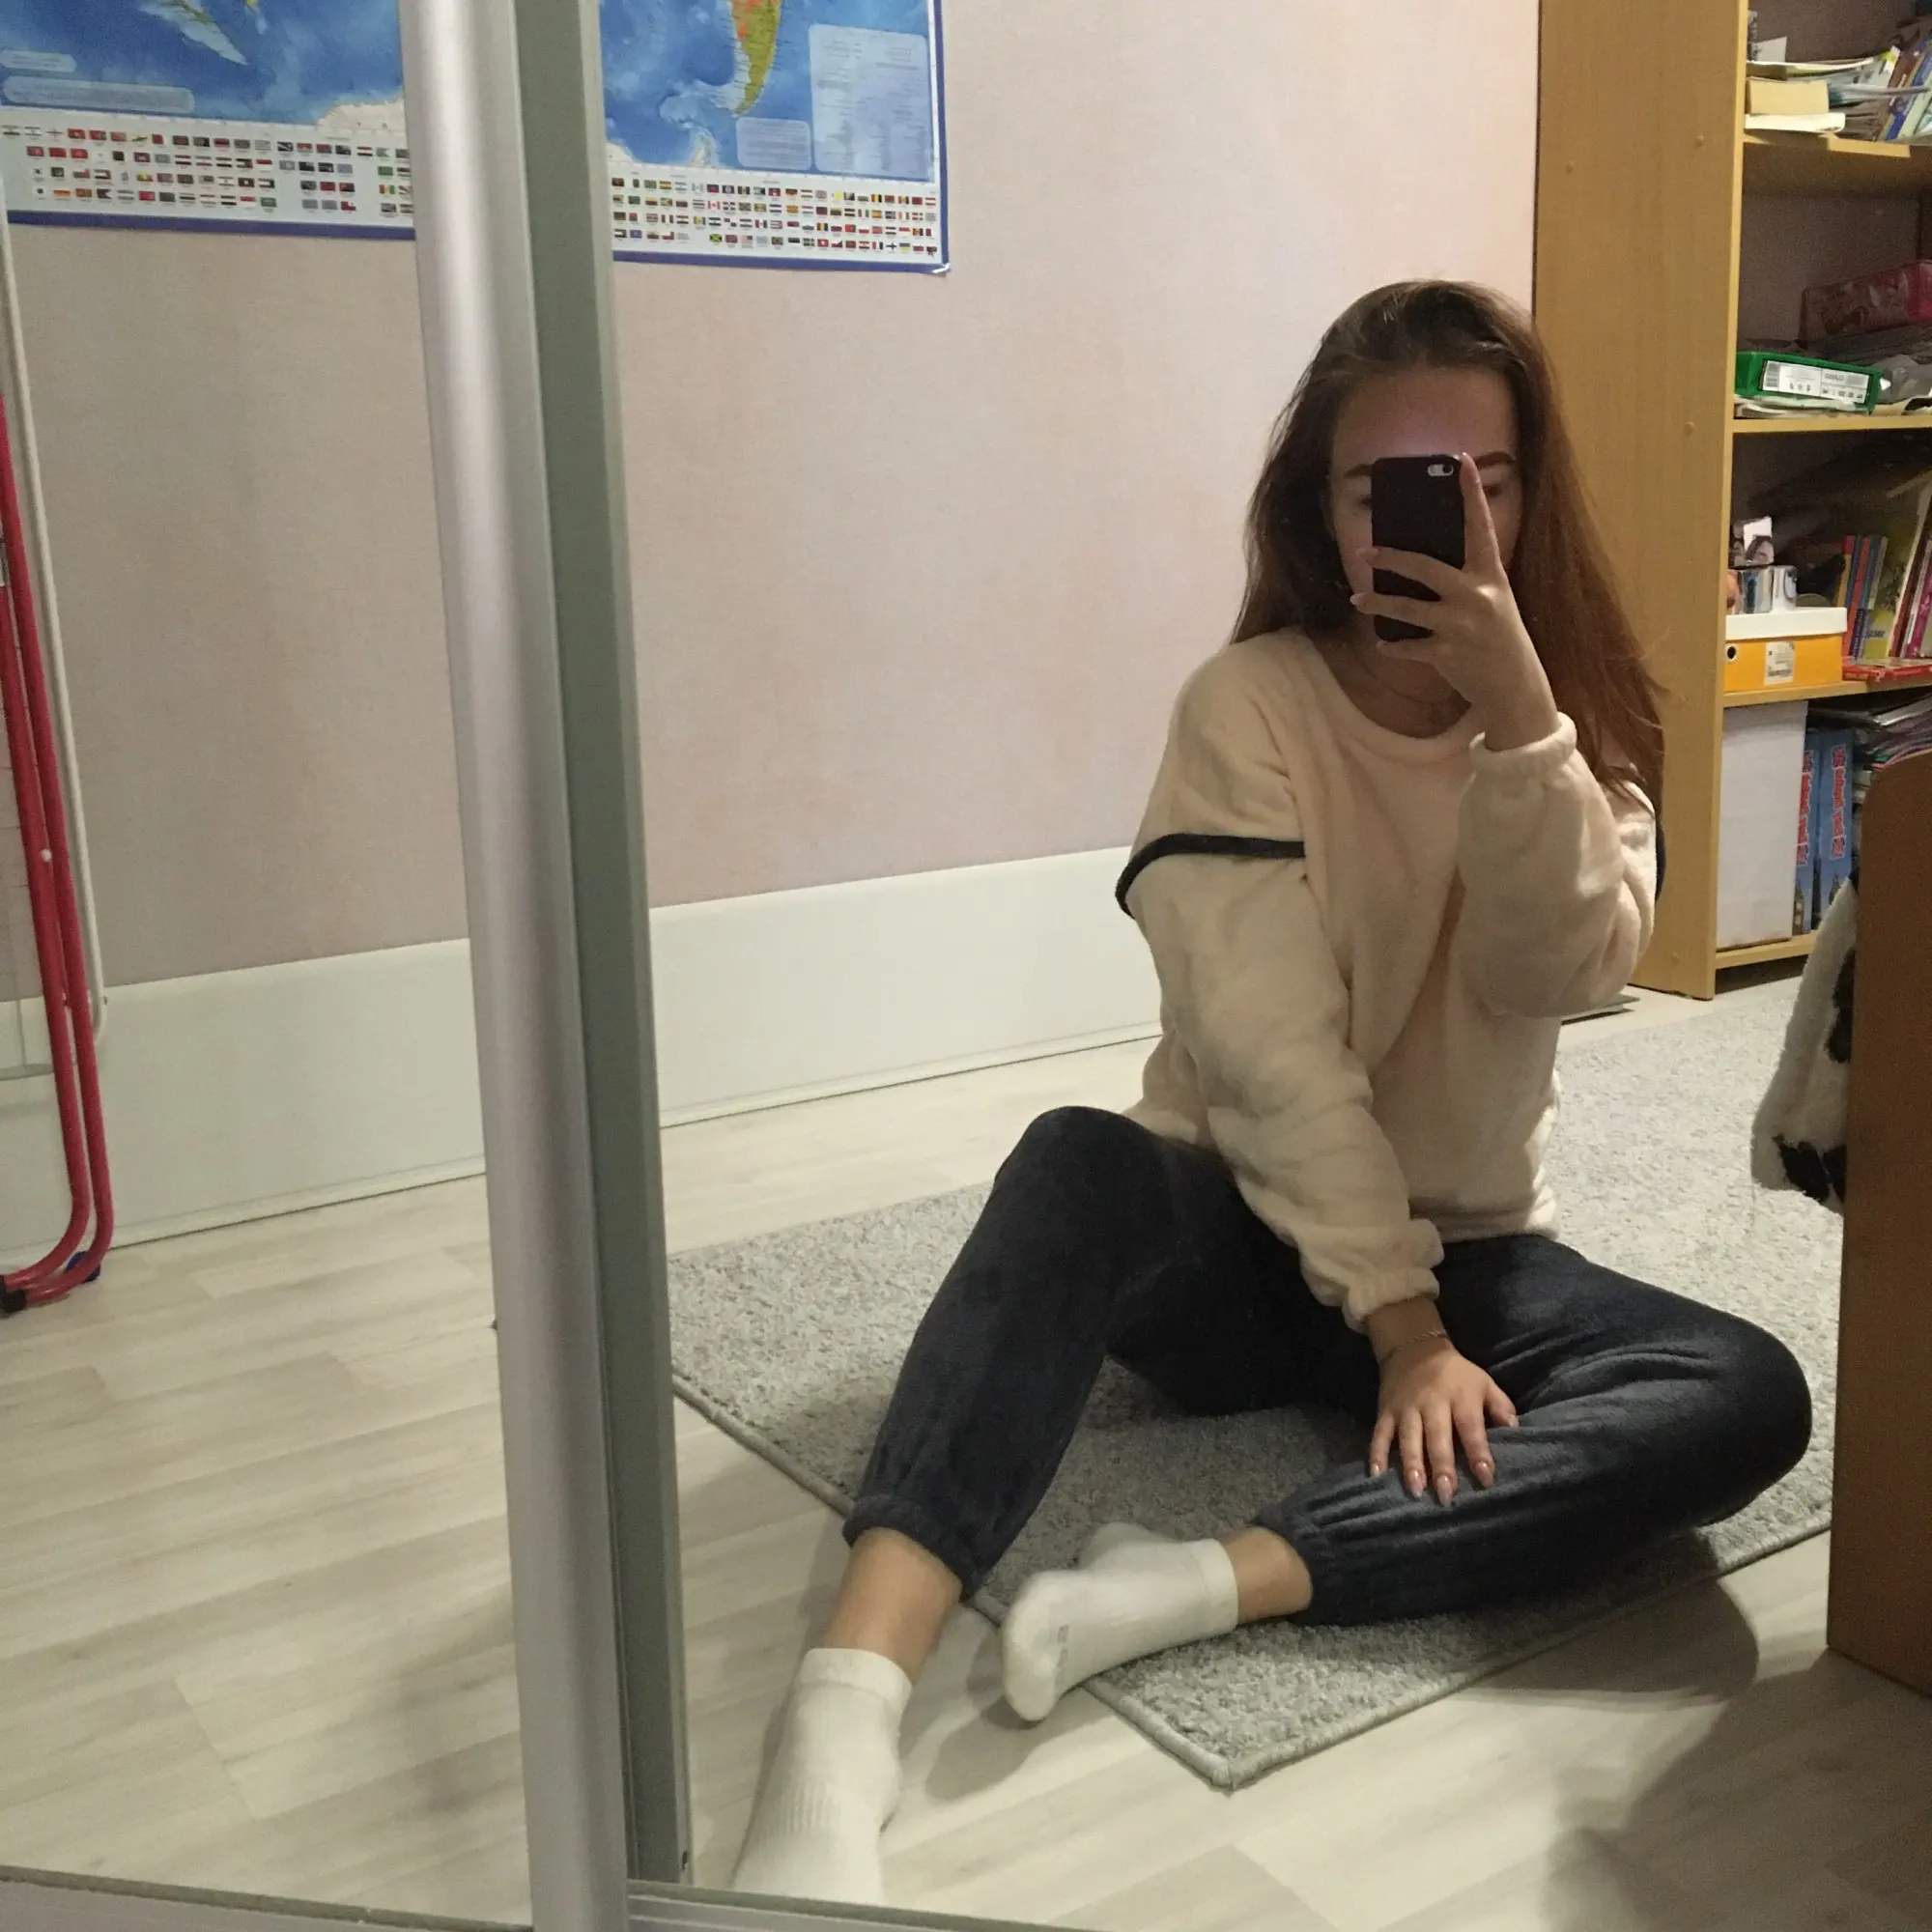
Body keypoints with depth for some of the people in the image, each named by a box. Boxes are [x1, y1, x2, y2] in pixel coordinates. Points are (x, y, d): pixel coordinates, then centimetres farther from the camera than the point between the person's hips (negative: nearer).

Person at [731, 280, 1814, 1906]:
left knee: (1752, 1399, -24)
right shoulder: (1249, 709, -12)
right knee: (1079, 1166, -37)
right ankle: (842, 1732, -50)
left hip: (1469, 1252, 4)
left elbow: (1563, 974, -18)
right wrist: (1396, 1326, -26)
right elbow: (1275, 1056, -19)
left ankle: (1210, 1585, -35)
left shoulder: (1578, 711, 0)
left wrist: (1513, 706, -30)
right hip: (1241, 1238, -3)